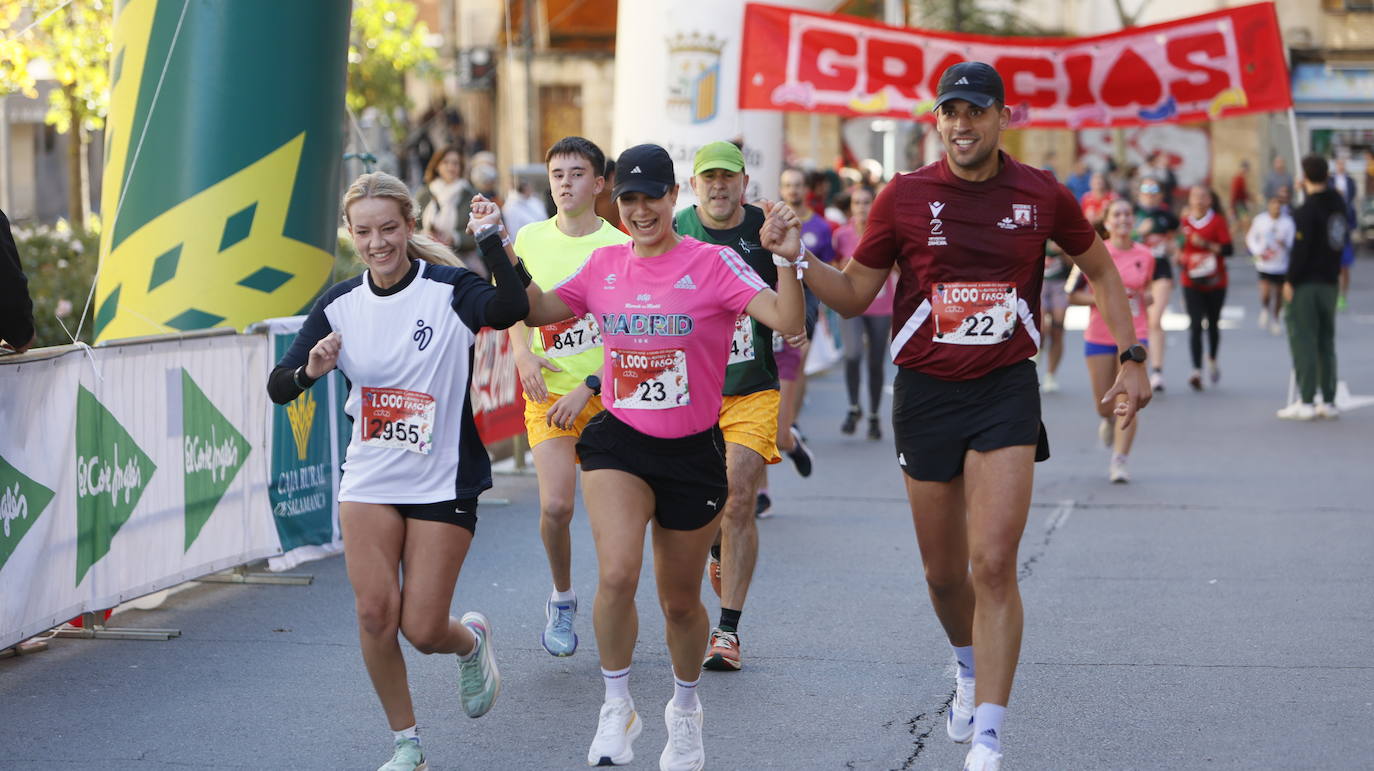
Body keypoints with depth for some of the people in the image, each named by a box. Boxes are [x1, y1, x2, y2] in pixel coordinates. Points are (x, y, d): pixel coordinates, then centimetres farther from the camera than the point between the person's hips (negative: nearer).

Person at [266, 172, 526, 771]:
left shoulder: (448, 289, -12)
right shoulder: (338, 305, 0)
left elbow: (511, 309, -35)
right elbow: (277, 388, -1)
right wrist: (310, 370, -22)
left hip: (443, 483, -3)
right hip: (369, 480, 3)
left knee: (422, 629, -4)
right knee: (375, 613, -9)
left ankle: (471, 639, 34)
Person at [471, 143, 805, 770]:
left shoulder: (712, 264, -8)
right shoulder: (604, 265, 4)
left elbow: (787, 322, -17)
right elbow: (538, 310, 16)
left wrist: (787, 261, -32)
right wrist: (501, 253, 5)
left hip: (692, 451, -1)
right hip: (618, 441, 1)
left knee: (680, 600, 12)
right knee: (617, 572, -23)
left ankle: (685, 708, 40)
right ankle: (617, 707, -3)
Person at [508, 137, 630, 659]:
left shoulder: (619, 247, -6)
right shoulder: (530, 239, 4)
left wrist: (588, 388, -16)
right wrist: (523, 354, -1)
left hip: (607, 395, -1)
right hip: (548, 395, 1)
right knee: (555, 505, -13)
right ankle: (562, 598, 11)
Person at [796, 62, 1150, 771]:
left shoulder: (1043, 195, -1)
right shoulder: (904, 196, -2)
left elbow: (1100, 269, 16)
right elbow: (853, 294, 4)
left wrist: (1131, 359, 10)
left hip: (1006, 391, -1)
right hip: (926, 393, 1)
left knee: (994, 565, -13)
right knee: (944, 572, 10)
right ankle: (968, 670, 43)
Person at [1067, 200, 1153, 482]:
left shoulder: (1145, 256, 3)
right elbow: (1074, 295, -2)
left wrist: (1144, 298, -3)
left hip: (1134, 335, 0)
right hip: (1099, 335, 0)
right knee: (1104, 404, 7)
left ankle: (1119, 462, -7)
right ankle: (1109, 421, 45)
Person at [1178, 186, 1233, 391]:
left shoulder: (1218, 221, -3)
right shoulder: (1184, 221, 4)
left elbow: (1227, 249, -11)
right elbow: (1179, 249, 16)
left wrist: (1206, 244, -22)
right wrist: (1181, 258, -5)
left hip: (1215, 282, 0)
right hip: (1191, 283, 0)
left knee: (1213, 323, 13)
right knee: (1195, 325, -11)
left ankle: (1212, 360, 39)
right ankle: (1197, 370, -18)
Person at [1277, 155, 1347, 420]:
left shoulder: (1307, 210, -16)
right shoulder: (1337, 202, 6)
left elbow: (1300, 249, -19)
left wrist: (1290, 280, -12)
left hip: (1307, 283, -7)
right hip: (1331, 281, 7)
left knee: (1302, 340, -3)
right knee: (1326, 341, 12)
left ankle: (1305, 401, -5)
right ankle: (1329, 401, 13)